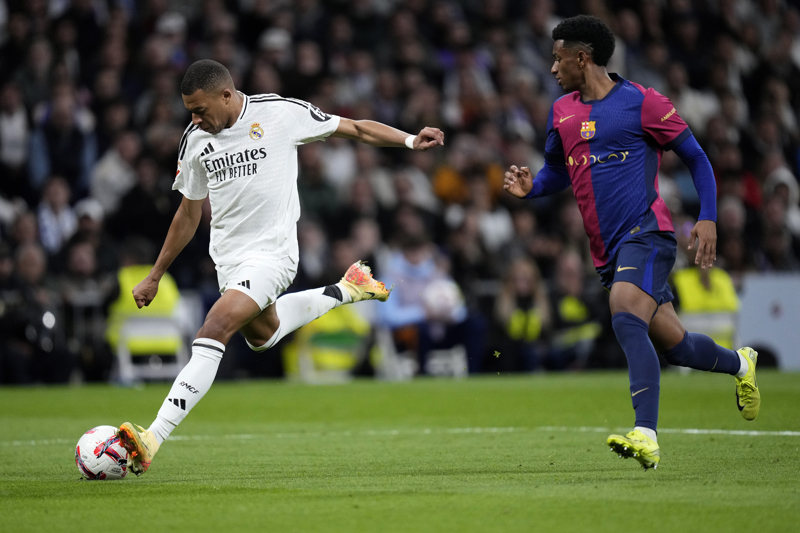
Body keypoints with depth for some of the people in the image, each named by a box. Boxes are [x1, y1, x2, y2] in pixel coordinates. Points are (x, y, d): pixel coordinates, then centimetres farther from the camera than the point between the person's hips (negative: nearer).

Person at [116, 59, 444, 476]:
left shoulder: (280, 113, -11)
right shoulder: (195, 140, 3)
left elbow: (355, 128, 0)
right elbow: (189, 214, 15)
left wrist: (410, 141, -11)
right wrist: (154, 277, 17)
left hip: (271, 252, -7)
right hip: (227, 257, 7)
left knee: (213, 331, -22)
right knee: (261, 333, 25)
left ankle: (153, 440, -28)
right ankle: (345, 291, 46)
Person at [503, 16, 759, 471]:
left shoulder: (641, 102, -5)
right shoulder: (562, 112, 14)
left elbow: (696, 158, 0)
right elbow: (557, 172, 27)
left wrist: (707, 219, -10)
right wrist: (530, 186, 4)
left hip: (645, 232, -7)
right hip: (608, 249, 7)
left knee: (625, 317, -30)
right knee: (673, 345, 11)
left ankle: (647, 437, -37)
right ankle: (739, 363, 42)